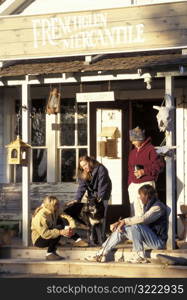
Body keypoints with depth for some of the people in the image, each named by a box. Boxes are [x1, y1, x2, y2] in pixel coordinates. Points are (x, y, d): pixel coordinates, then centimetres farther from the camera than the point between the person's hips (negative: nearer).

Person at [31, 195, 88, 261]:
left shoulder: (55, 212, -3)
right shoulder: (41, 216, -27)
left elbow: (68, 218, -7)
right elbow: (44, 233, -34)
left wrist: (72, 228, -27)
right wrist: (60, 232, -37)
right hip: (38, 240, -8)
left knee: (63, 221, -7)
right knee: (59, 228, -28)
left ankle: (77, 240, -15)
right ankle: (50, 254, -25)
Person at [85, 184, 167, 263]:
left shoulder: (158, 207, -16)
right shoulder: (148, 206, 17)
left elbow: (142, 219, -30)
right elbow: (136, 218, 20)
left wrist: (124, 221, -23)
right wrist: (119, 222, 6)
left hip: (159, 241, -10)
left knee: (135, 226, -32)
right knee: (122, 229, 3)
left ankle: (140, 256, -25)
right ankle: (102, 254, 2)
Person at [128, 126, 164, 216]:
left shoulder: (150, 149, -6)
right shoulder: (132, 152, 17)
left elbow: (160, 165, -13)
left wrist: (144, 171, -16)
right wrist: (129, 184, 16)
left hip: (146, 184, -7)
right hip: (133, 185, 7)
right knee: (135, 211, 5)